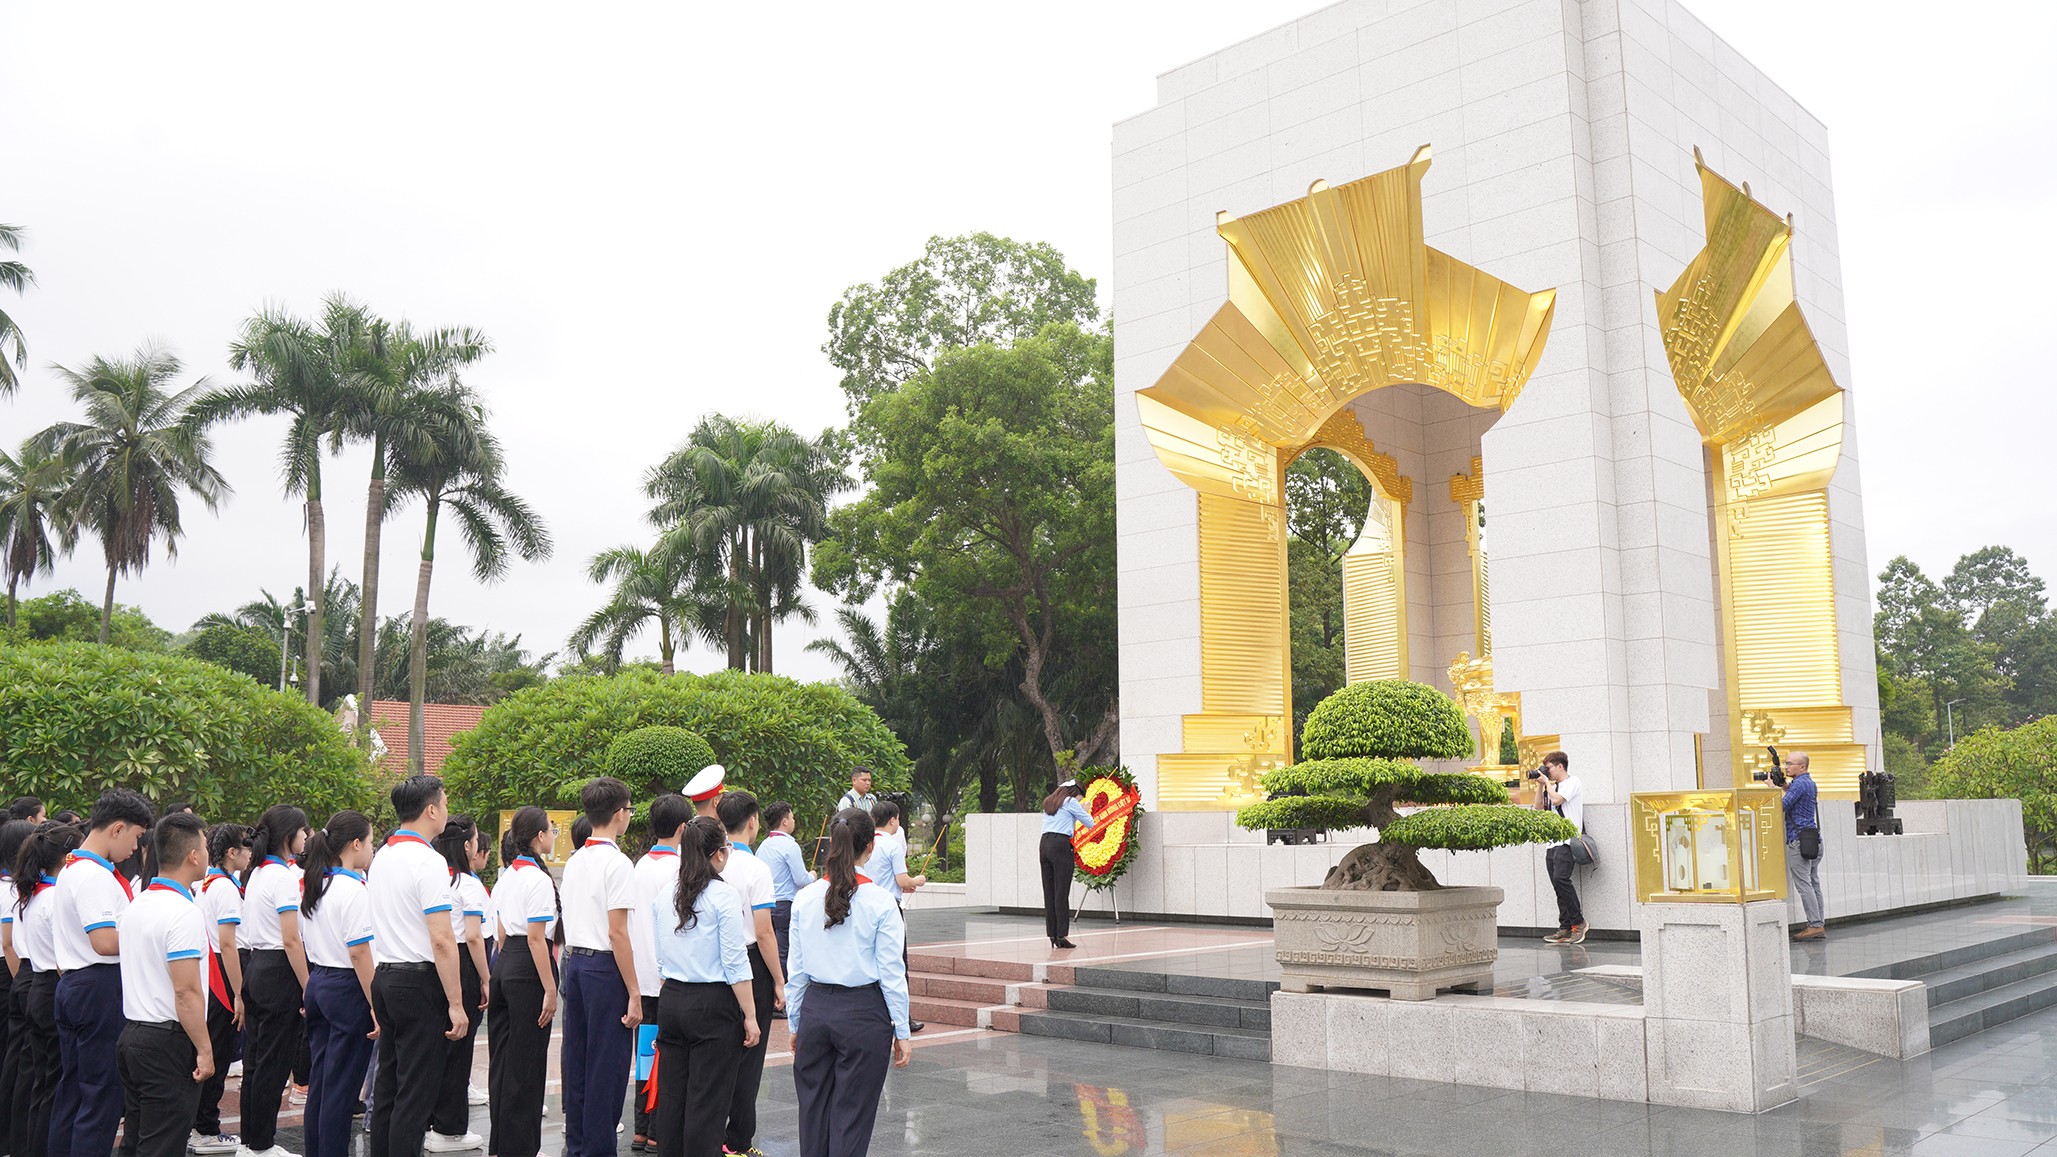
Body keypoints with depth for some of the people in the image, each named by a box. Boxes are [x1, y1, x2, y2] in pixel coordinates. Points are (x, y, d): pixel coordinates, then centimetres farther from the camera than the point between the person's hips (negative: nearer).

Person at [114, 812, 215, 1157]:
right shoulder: (184, 914, -18)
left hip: (131, 1034, 9)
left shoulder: (135, 906, 11)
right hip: (169, 1043, -9)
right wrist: (204, 1050, -16)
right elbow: (187, 992, -22)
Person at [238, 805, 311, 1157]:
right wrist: (308, 989, -15)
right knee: (274, 1064, 0)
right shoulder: (285, 876, -16)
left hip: (255, 967, 9)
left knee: (255, 1060, 15)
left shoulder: (257, 873, 12)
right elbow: (291, 941, -19)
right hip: (280, 971, -9)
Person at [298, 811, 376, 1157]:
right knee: (341, 1087, -1)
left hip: (317, 984, 9)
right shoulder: (352, 889, -17)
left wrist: (312, 988, 23)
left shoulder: (314, 887, 10)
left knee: (319, 1082, 15)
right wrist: (376, 1005, -17)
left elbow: (306, 944, 16)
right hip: (347, 989, -9)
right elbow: (359, 952, -20)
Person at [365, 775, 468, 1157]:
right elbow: (442, 941, -20)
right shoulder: (429, 862, -16)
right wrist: (455, 1003, -16)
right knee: (416, 1093, -4)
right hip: (419, 982, -9)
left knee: (387, 1083, 14)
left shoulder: (381, 857, 12)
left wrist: (376, 990, 22)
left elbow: (376, 930, 17)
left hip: (383, 978, 9)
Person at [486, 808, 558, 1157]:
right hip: (528, 970, -9)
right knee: (526, 1064, -1)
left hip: (503, 966, 9)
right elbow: (536, 937, -19)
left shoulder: (506, 877, 12)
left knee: (502, 1059, 15)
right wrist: (550, 990, -17)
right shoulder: (538, 878, -15)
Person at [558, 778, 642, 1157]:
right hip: (605, 968, -9)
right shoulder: (617, 863, -14)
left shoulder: (574, 861, 11)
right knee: (607, 1068, -1)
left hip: (574, 963, 9)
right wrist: (634, 994, -16)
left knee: (576, 1062, 15)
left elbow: (571, 923, 15)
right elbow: (617, 933, -18)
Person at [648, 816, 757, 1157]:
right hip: (714, 1004, -6)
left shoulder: (663, 896, 7)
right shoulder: (723, 895, -12)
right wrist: (750, 1016, -9)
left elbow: (660, 959, 13)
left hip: (670, 1001, 6)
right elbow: (735, 963, -13)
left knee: (671, 1095, 12)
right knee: (707, 1101, -1)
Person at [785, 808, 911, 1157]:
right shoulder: (881, 903, -11)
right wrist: (902, 1031, 0)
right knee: (852, 1116, 4)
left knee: (813, 1112, 15)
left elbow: (797, 969, 4)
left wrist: (795, 1023, 15)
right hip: (864, 1013, -3)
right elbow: (892, 973, -8)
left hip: (815, 1010, 4)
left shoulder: (805, 899, -1)